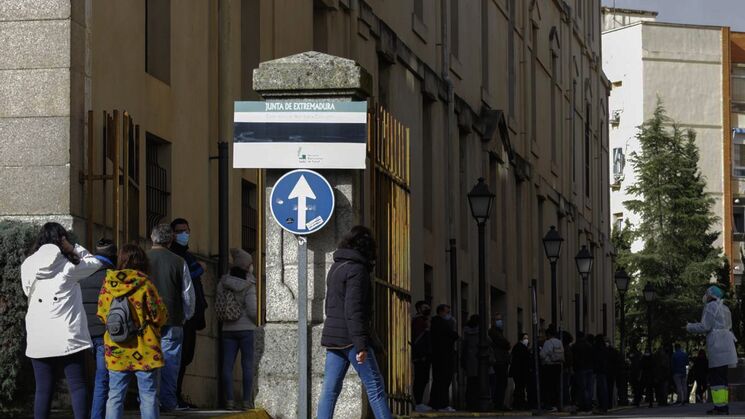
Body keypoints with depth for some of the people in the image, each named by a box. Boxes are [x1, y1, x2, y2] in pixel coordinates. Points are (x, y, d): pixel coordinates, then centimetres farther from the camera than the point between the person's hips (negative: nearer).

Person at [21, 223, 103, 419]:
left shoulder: (28, 266, 4)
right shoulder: (68, 266, -5)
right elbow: (95, 262, 8)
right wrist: (73, 248, 5)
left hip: (38, 340, 3)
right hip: (67, 337, -3)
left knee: (43, 389, 6)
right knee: (77, 386, 0)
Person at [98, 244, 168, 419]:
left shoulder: (108, 283, 0)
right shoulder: (145, 284, -9)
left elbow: (102, 313, 6)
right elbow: (160, 315, -8)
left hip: (116, 351, 3)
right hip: (144, 351, -2)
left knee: (115, 396, 8)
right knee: (148, 396, 3)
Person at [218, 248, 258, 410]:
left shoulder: (224, 283, 4)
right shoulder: (248, 286, -12)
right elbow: (252, 310, -16)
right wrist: (260, 322, 1)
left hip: (228, 329, 5)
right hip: (247, 328, -5)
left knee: (227, 364, 4)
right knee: (248, 365, 1)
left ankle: (229, 400, 0)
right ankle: (247, 400, -1)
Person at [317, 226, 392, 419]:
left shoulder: (335, 268, 16)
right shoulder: (357, 269, -12)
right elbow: (353, 310, -19)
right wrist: (361, 345, -20)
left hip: (332, 337, 8)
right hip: (351, 338, -8)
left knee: (330, 389, 4)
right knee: (375, 387, -2)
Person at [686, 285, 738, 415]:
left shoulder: (711, 306, -7)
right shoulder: (724, 308, 21)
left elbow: (705, 327, -14)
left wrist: (690, 327, 2)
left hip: (717, 346, -9)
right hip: (727, 343, 9)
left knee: (716, 377, -10)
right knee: (722, 376, 11)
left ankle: (720, 406, -15)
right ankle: (724, 406, 9)